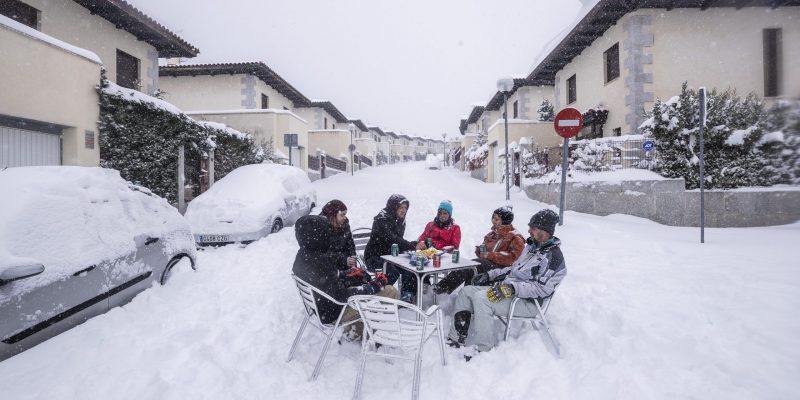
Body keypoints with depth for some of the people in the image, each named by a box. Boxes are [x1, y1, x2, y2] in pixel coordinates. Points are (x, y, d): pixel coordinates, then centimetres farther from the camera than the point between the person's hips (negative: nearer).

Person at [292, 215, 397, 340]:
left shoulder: (303, 255, -6)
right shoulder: (318, 263, -34)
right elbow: (341, 296, -28)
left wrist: (349, 273, 3)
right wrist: (374, 285, -19)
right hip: (334, 312, -9)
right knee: (391, 292, -7)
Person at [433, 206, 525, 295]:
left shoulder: (516, 238, -2)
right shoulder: (492, 234, 21)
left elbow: (512, 258, -15)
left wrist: (490, 255, -19)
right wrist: (479, 250, 1)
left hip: (501, 267, -7)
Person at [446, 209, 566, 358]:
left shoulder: (553, 256, -15)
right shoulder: (532, 247, 16)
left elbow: (542, 289, -23)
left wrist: (512, 288, -32)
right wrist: (489, 275, 12)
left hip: (528, 302, -10)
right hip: (506, 289, 10)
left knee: (481, 298, -30)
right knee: (466, 292, 1)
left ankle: (485, 350, -19)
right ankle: (456, 340, 2)